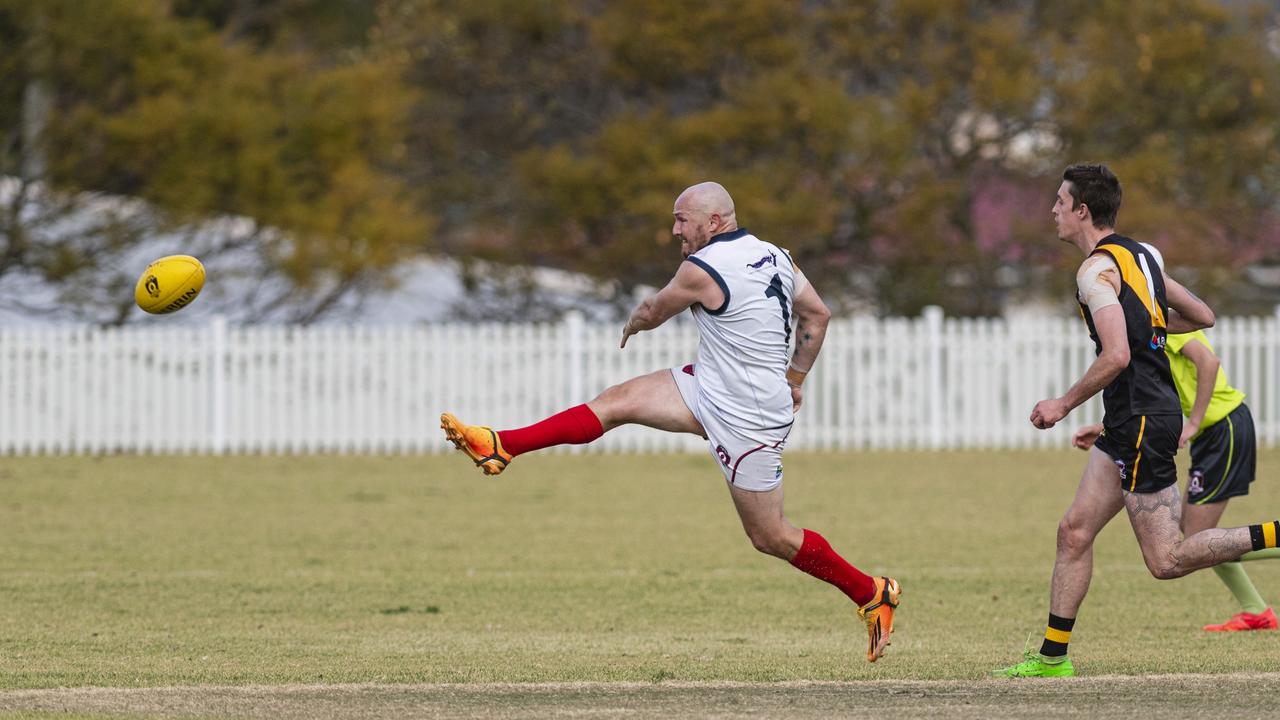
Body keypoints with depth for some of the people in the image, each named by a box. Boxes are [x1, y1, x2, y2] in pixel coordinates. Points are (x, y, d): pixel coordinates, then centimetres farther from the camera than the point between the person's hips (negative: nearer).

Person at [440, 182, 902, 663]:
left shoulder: (702, 270, -21)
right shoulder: (774, 256, 2)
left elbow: (652, 312, -2)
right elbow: (818, 316, 12)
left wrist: (631, 326, 22)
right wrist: (794, 379, 24)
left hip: (746, 420, -9)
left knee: (770, 538, 1)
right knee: (618, 401, 1)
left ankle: (872, 594, 16)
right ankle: (501, 447, 1)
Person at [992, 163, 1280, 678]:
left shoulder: (1096, 270, -14)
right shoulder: (1136, 257, 15)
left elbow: (1117, 356, -24)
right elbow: (1202, 316, 21)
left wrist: (1064, 404, -13)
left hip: (1143, 422, -10)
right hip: (1129, 423, 10)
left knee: (1166, 560, -8)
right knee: (1074, 532, 9)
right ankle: (1053, 656, 11)